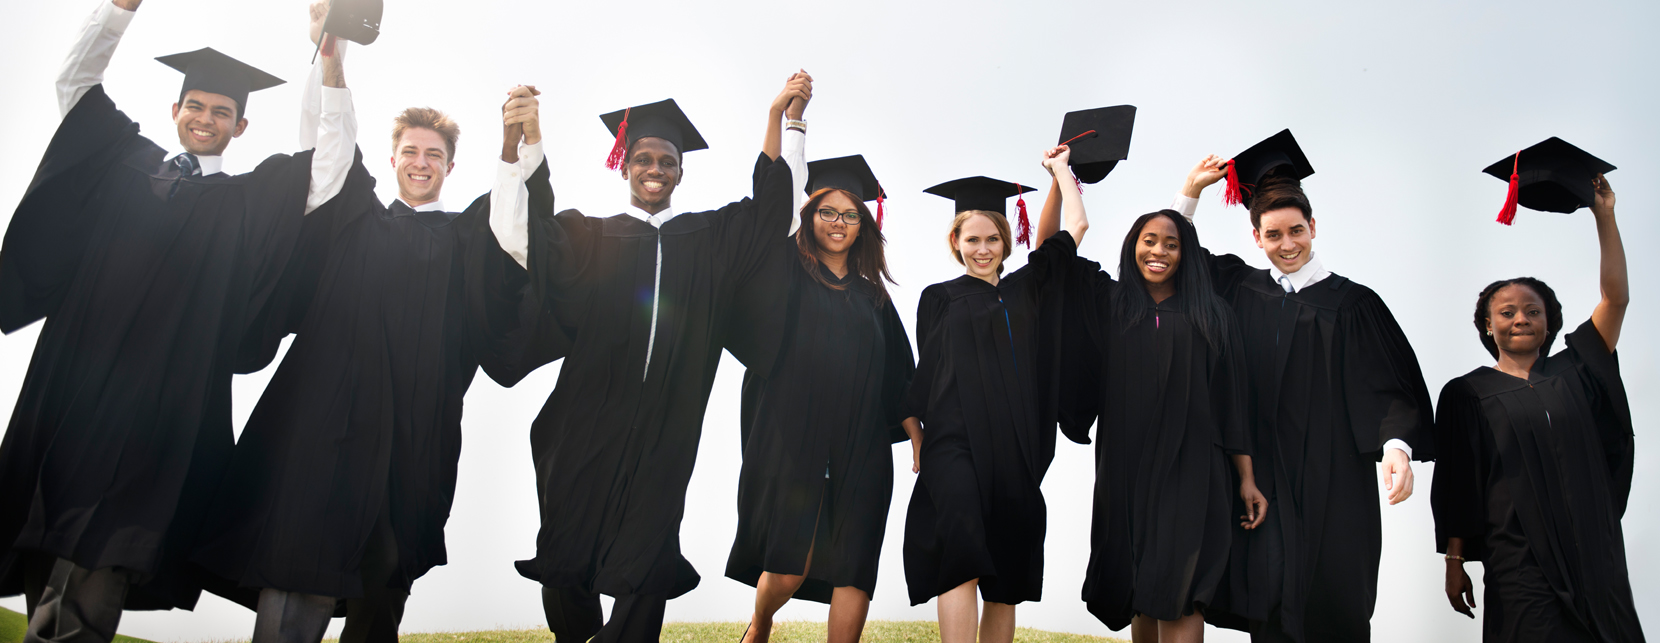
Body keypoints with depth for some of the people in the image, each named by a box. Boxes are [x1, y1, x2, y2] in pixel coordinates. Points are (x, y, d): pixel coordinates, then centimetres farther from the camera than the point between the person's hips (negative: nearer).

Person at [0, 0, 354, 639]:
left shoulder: (252, 198, 12)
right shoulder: (127, 161, 19)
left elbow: (332, 162, 1)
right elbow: (76, 80, 19)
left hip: (161, 397, -3)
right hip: (74, 379, 3)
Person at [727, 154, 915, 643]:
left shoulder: (873, 296, 17)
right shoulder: (788, 273, 6)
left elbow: (899, 379, 18)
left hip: (860, 451, 3)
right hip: (793, 442, -3)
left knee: (853, 565, -3)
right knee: (788, 568, -4)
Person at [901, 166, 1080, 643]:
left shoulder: (1026, 287, 16)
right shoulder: (939, 299, 11)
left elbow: (1076, 224, 19)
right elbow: (921, 375, 9)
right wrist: (918, 441, 0)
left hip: (1016, 452, 3)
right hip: (955, 446, -3)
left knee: (1007, 581, 5)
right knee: (963, 559, -23)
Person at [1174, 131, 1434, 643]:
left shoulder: (1351, 302, 1)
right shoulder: (1240, 290, 9)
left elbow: (1389, 385, -4)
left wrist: (1396, 446, -20)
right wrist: (1191, 192, 8)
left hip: (1331, 481, -2)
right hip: (1263, 480, 2)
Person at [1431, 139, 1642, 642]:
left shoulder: (1572, 373, 11)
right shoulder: (1467, 394, 3)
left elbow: (1616, 298, 4)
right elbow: (1455, 486, 0)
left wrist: (1604, 215, 2)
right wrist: (1454, 563, -4)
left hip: (1595, 560, 3)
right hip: (1519, 564, -3)